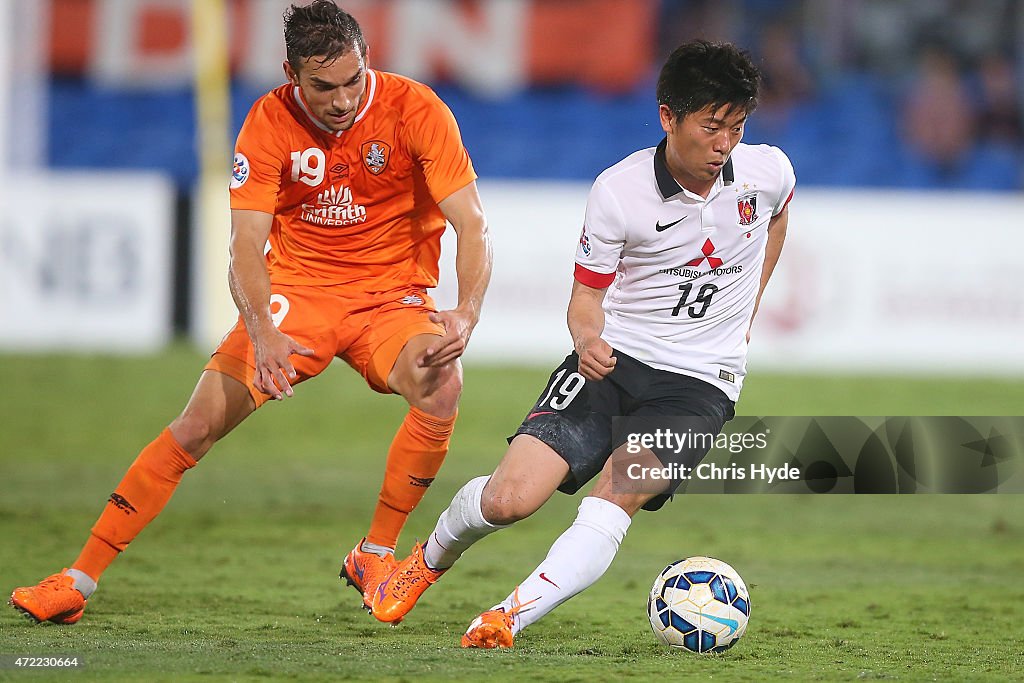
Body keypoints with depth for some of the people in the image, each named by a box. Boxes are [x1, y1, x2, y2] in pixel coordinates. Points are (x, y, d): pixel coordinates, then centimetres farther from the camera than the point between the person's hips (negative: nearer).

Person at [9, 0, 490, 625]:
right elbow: (246, 245, -15)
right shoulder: (271, 122, -10)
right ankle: (80, 581, -6)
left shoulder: (412, 108, -13)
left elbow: (473, 225, -14)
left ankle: (375, 556, -13)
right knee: (198, 424, -13)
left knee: (442, 386, -32)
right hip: (296, 289, 1)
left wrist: (466, 313, -34)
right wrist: (262, 332, -35)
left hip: (393, 294, 0)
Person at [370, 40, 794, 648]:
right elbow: (587, 295, -3)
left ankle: (510, 618, -34)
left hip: (700, 385, 0)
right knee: (509, 499, -13)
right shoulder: (619, 191, -11)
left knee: (617, 492, -28)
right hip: (613, 361, 0)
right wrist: (587, 337, -26)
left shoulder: (769, 172, -5)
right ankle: (431, 558, 21)